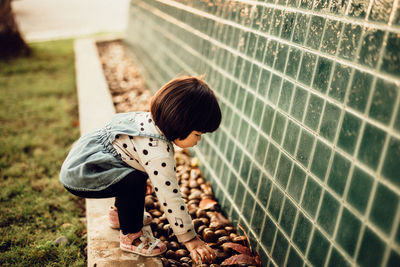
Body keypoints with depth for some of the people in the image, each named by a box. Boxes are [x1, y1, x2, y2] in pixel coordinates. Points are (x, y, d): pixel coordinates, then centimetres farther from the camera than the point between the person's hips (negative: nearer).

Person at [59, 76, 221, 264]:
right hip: (79, 176, -10)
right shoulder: (157, 151, -29)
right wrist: (190, 239, -14)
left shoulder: (151, 120, -1)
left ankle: (121, 213, 36)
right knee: (134, 181, -26)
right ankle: (130, 236, -3)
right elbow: (170, 197, -25)